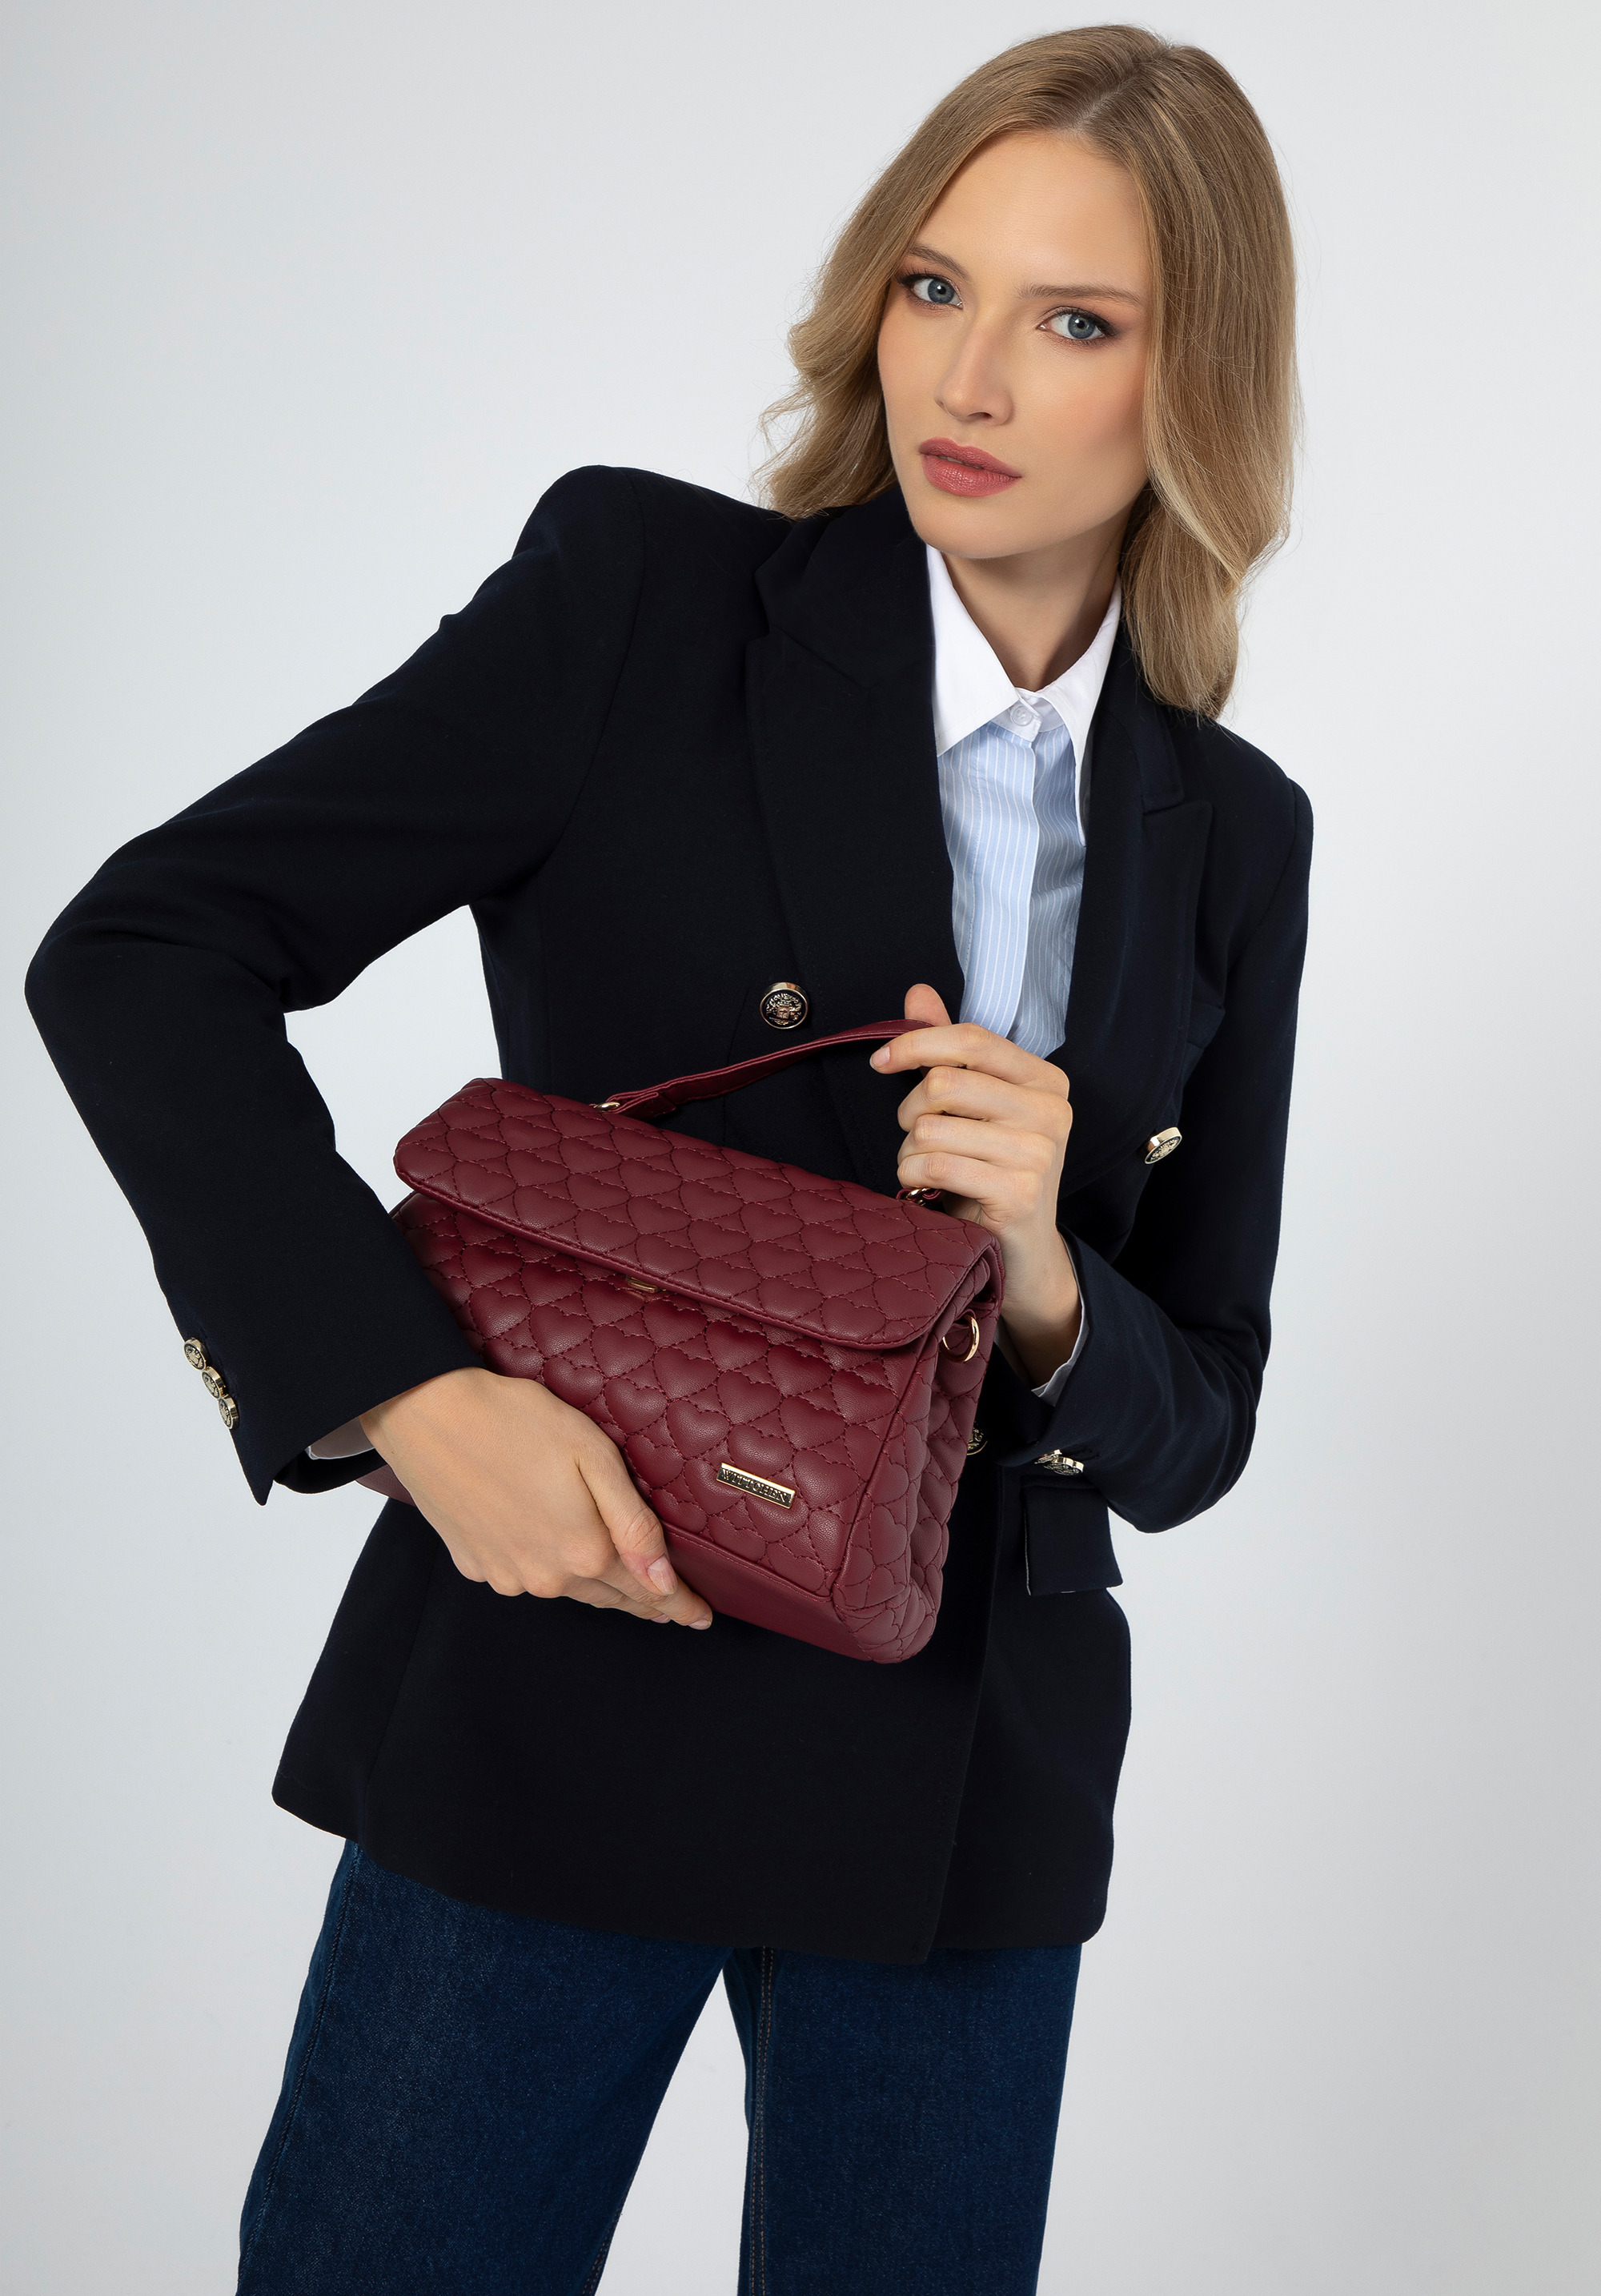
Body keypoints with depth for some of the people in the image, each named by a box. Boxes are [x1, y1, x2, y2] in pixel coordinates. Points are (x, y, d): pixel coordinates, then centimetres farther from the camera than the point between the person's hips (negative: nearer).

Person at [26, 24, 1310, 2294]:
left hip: (973, 1778, 4)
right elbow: (143, 953, -12)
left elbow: (1196, 1421, 7)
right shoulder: (652, 591, -8)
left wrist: (1042, 1290, -15)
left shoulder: (1231, 837, 4)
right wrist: (409, 1388, -23)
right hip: (567, 1707, -3)